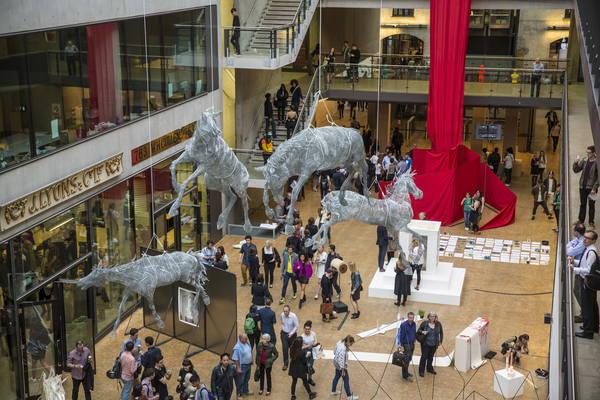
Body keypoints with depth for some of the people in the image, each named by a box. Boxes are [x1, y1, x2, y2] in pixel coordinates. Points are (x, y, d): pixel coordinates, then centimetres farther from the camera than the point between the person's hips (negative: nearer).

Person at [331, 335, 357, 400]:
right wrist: (343, 371, -19)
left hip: (336, 362, 9)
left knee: (337, 377, 27)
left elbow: (335, 350, 7)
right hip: (340, 365, -9)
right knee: (346, 380, 8)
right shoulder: (343, 349, -37)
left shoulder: (340, 342, -11)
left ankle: (333, 391, 44)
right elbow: (341, 361, -30)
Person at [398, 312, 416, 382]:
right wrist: (402, 346, -15)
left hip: (412, 344, 7)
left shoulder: (414, 324, 2)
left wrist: (415, 338, 10)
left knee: (409, 359, 17)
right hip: (406, 345, -7)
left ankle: (406, 372, 32)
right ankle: (405, 376, 4)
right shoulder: (404, 325, -19)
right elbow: (401, 336, -15)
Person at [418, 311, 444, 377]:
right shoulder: (424, 323, -11)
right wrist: (422, 332, -24)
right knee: (424, 357, 3)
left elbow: (441, 332, 10)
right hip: (425, 344, -3)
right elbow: (419, 330, -2)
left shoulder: (438, 324, -3)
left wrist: (440, 341, 8)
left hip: (434, 344, 3)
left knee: (431, 357, 17)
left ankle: (430, 369, 36)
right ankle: (421, 371, 14)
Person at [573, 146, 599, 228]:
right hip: (582, 186, 4)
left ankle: (591, 222, 14)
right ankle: (581, 220, 26)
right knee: (582, 204, 14)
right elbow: (576, 170, 7)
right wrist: (575, 163, -13)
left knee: (592, 205, 3)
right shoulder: (584, 160, 2)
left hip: (591, 187, -4)